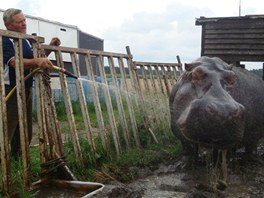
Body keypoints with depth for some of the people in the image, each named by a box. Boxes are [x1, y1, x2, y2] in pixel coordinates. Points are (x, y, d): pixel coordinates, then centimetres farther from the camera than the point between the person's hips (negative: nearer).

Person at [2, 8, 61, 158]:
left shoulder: (26, 41, 12)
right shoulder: (5, 41, -13)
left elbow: (34, 59, 25)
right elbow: (15, 62, -29)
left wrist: (50, 47, 8)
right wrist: (37, 61, -47)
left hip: (27, 90, 8)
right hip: (10, 91, -8)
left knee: (26, 132, 15)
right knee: (6, 132, -7)